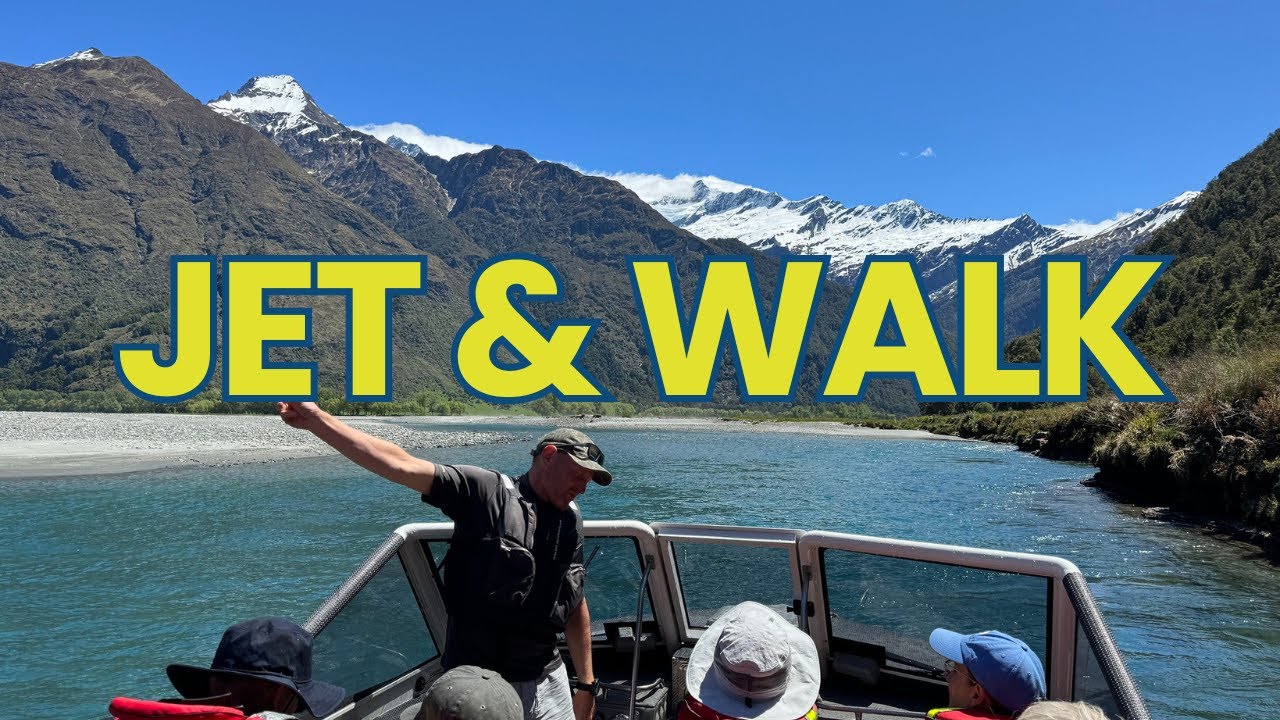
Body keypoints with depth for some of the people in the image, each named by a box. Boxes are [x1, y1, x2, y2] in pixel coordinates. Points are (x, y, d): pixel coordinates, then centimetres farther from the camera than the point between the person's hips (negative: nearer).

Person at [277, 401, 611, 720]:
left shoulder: (571, 520, 5)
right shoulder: (486, 492, -11)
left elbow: (576, 606, 11)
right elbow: (400, 465, -20)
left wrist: (587, 684, 13)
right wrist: (316, 419, -27)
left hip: (547, 682, 5)